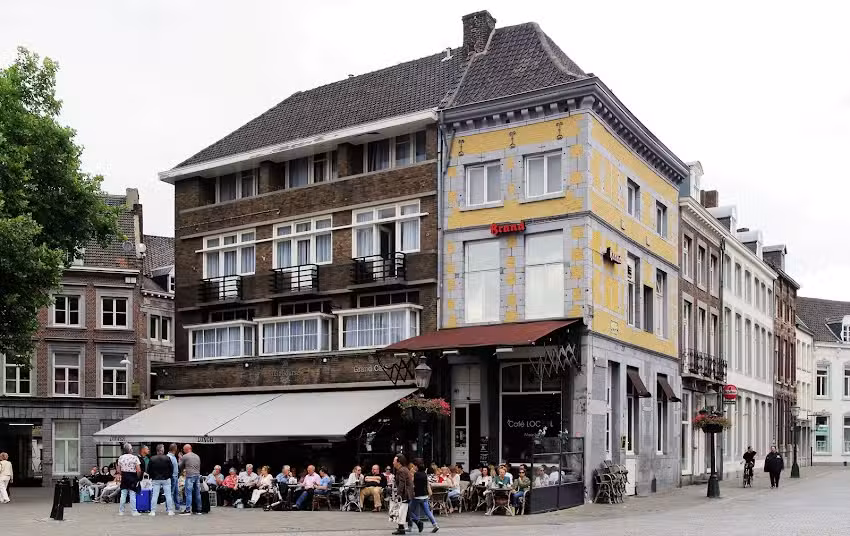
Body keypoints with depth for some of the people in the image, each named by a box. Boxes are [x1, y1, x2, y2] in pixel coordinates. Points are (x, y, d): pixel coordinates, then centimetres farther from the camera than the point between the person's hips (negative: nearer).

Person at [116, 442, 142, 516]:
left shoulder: (121, 458, 4)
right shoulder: (135, 457, -10)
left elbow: (118, 470, 6)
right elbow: (139, 470, -13)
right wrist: (138, 477, 2)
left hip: (124, 477, 4)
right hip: (132, 477, -4)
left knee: (123, 495, 10)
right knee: (132, 495, -1)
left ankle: (121, 511, 14)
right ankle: (134, 511, 1)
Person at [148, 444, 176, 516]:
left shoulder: (152, 459, -4)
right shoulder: (167, 458, -7)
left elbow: (149, 470, 0)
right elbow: (171, 469, -3)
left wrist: (152, 477, 14)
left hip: (156, 480, 1)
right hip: (166, 479, -1)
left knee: (154, 496, 5)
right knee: (168, 495, 4)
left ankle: (153, 511, 4)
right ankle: (170, 511, 4)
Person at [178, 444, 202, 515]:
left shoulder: (184, 457, -1)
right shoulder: (197, 456, 15)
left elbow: (181, 467, 10)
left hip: (190, 476, -5)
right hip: (197, 475, 5)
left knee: (189, 493, -5)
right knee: (197, 493, 8)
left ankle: (188, 510, -7)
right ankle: (199, 510, 11)